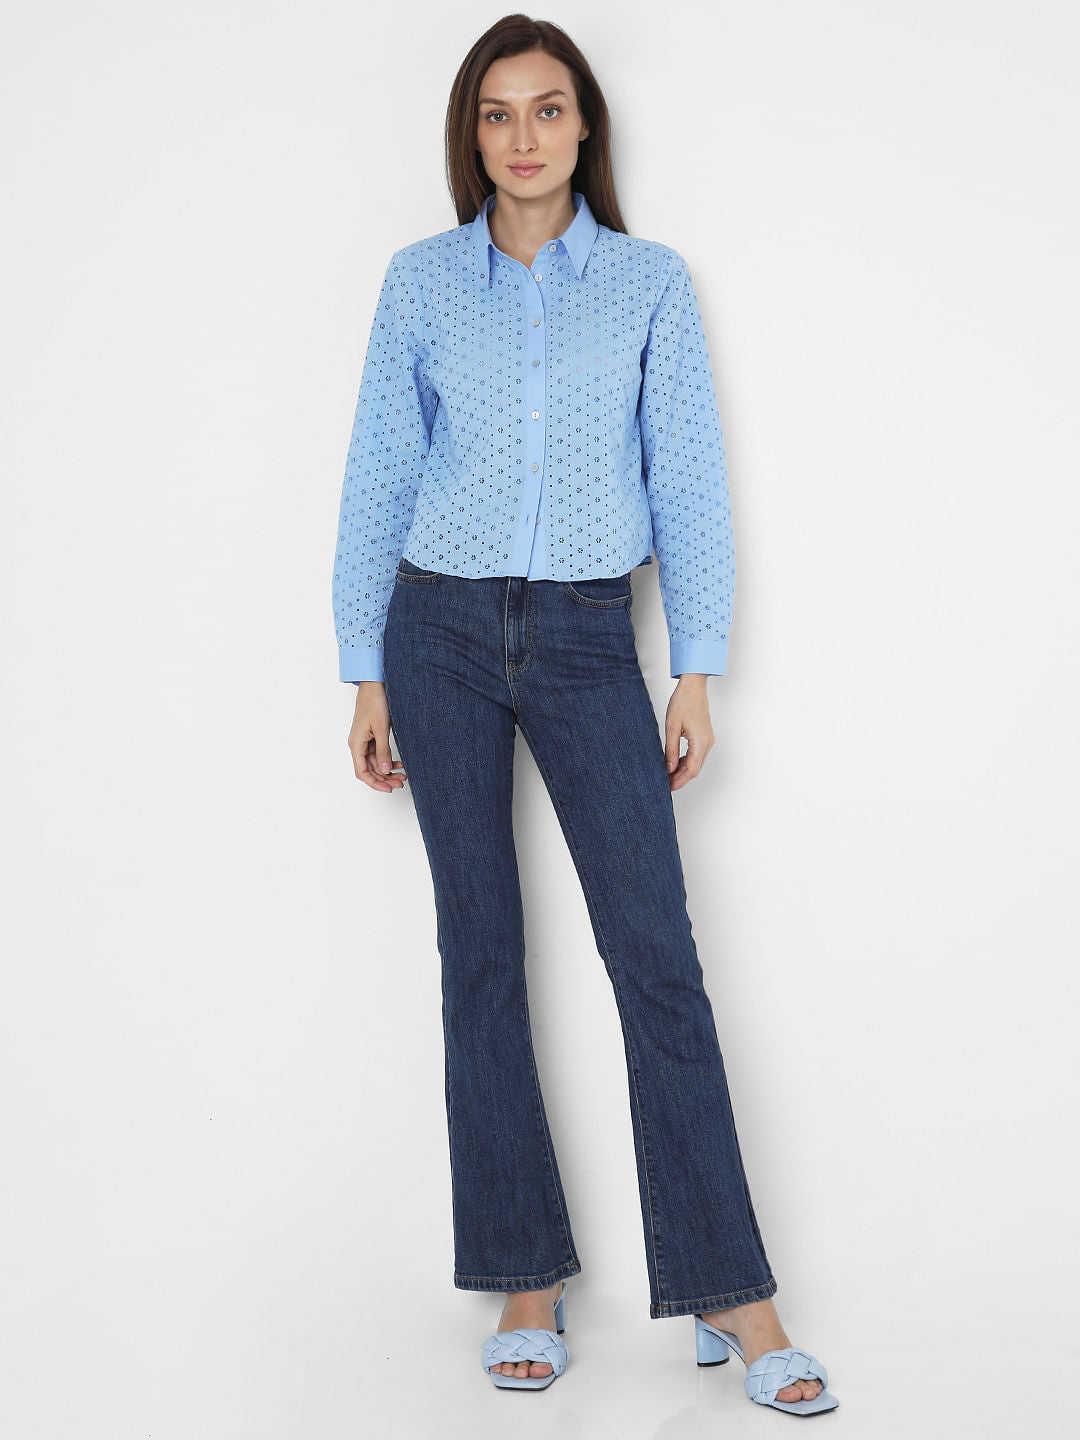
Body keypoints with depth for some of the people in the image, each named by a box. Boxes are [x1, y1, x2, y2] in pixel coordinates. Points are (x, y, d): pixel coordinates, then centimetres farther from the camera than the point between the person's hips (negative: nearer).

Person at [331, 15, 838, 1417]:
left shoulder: (652, 281, 5)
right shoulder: (422, 280, 6)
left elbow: (688, 478, 4)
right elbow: (380, 478, 8)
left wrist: (697, 670, -2)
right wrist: (367, 671, 5)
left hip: (588, 640, -1)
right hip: (444, 630, 1)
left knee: (655, 948, -9)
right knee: (481, 948, 3)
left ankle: (729, 1290, -2)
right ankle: (526, 1279, 12)